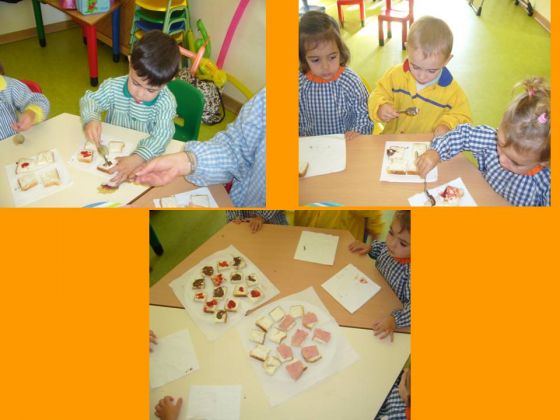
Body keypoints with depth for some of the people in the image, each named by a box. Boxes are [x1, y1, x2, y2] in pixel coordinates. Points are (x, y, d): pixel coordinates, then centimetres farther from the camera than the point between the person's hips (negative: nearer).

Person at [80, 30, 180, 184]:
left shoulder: (166, 102, -19)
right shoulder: (113, 86, -8)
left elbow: (162, 135, -30)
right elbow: (90, 100, 4)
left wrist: (137, 159, -46)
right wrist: (91, 119, -21)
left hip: (147, 155, -2)